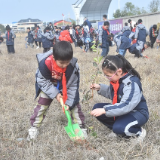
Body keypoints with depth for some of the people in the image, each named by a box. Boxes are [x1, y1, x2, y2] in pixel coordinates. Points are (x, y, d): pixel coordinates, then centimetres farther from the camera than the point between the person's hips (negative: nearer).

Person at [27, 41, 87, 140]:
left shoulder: (73, 66, -33)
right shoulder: (45, 63, -36)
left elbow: (73, 86, -20)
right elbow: (43, 81, -20)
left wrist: (69, 102, -22)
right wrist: (55, 94, -26)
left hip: (67, 87, 0)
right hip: (48, 86, 0)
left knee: (74, 104, -2)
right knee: (42, 104, 0)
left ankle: (81, 127, 14)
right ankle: (34, 127, 16)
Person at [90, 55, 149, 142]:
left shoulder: (132, 83, -28)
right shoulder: (116, 79, -2)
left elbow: (126, 106, -37)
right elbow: (111, 94, 18)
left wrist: (104, 110, -42)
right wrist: (100, 88, 0)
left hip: (137, 112, -9)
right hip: (120, 109, 9)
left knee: (118, 128, -34)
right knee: (97, 107, -3)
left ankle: (138, 131, -3)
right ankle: (117, 128, -2)